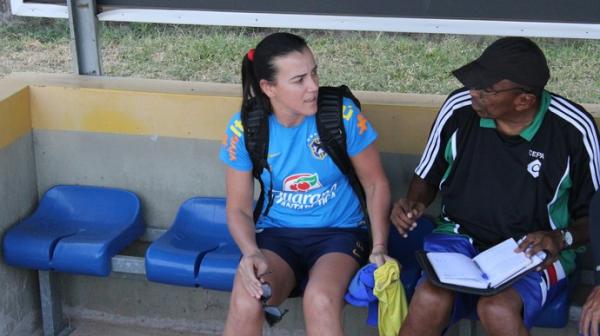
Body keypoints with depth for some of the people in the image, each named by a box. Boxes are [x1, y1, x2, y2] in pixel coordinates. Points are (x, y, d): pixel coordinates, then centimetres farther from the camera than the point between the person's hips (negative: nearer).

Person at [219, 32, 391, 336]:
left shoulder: (343, 114, -13)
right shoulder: (244, 128, -8)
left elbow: (375, 184, -1)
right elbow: (238, 209, 0)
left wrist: (379, 247, -14)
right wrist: (251, 253, -21)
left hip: (339, 231, -1)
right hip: (276, 233, 1)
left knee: (320, 300, -35)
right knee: (245, 303, -30)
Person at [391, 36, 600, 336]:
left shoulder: (573, 129, -12)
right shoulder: (459, 108, -6)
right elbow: (427, 176, 12)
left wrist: (562, 238, -18)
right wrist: (414, 204, -8)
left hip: (534, 251, -2)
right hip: (460, 236, 2)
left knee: (497, 310, -35)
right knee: (430, 301, -31)